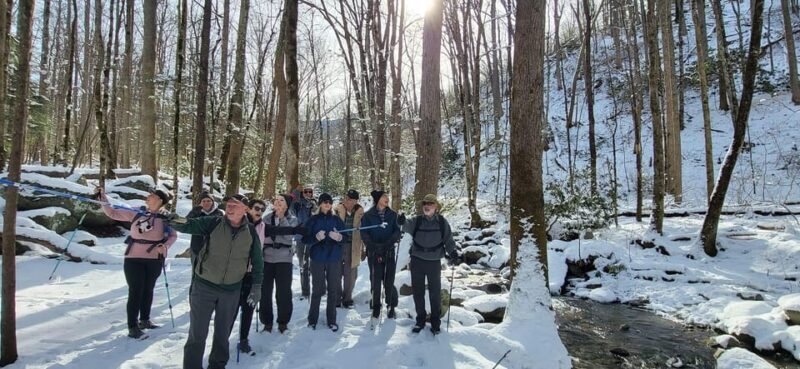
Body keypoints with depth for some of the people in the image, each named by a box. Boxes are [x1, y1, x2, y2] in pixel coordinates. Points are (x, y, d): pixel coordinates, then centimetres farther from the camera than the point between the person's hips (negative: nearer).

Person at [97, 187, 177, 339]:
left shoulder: (164, 218, -5)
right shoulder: (135, 212, -3)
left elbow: (173, 235, 2)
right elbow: (112, 213, 3)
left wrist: (165, 246, -15)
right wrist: (103, 198, -6)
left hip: (155, 260, 2)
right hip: (134, 259, -1)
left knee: (148, 290, 16)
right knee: (136, 292, -2)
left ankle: (144, 320, 33)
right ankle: (132, 327, 6)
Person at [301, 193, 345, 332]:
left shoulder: (337, 220, 6)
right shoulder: (313, 220, 2)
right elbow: (305, 239, -3)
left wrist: (339, 237, -19)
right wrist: (316, 237, -21)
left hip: (334, 259, 2)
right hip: (317, 259, -1)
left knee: (333, 290, 4)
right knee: (317, 290, 1)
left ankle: (332, 320, 16)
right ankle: (312, 319, 17)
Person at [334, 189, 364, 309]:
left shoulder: (360, 212, -1)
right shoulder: (337, 210, -7)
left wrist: (362, 248, 9)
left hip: (353, 247, 2)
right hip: (337, 245, -1)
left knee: (350, 274, 9)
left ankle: (347, 299, 25)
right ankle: (336, 299, 21)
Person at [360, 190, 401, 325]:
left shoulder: (392, 214, 6)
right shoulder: (368, 215, 0)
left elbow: (397, 231, 0)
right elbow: (364, 234, -2)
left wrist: (388, 243, -17)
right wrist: (374, 247, -14)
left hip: (389, 252, 1)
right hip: (374, 253, -1)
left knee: (389, 282, 0)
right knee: (375, 282, 0)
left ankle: (391, 307, 21)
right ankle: (376, 310, 15)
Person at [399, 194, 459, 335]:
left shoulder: (442, 222, -1)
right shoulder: (417, 220, -1)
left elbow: (448, 239, 2)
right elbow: (408, 227, -20)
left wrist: (452, 251, -16)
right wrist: (403, 222, -43)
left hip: (434, 261, -1)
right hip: (417, 261, 1)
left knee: (435, 292, 6)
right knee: (417, 291, 10)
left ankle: (435, 322, 21)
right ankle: (420, 320, 26)